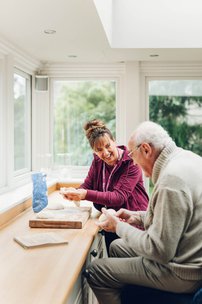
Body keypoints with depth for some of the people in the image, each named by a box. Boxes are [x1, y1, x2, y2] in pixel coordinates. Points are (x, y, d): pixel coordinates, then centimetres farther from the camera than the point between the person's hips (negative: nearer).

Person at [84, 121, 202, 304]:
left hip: (182, 272, -10)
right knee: (116, 247, 22)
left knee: (95, 272, -6)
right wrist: (137, 217, 9)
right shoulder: (186, 157, 4)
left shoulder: (171, 179, -28)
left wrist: (119, 227, -12)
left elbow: (160, 251, -26)